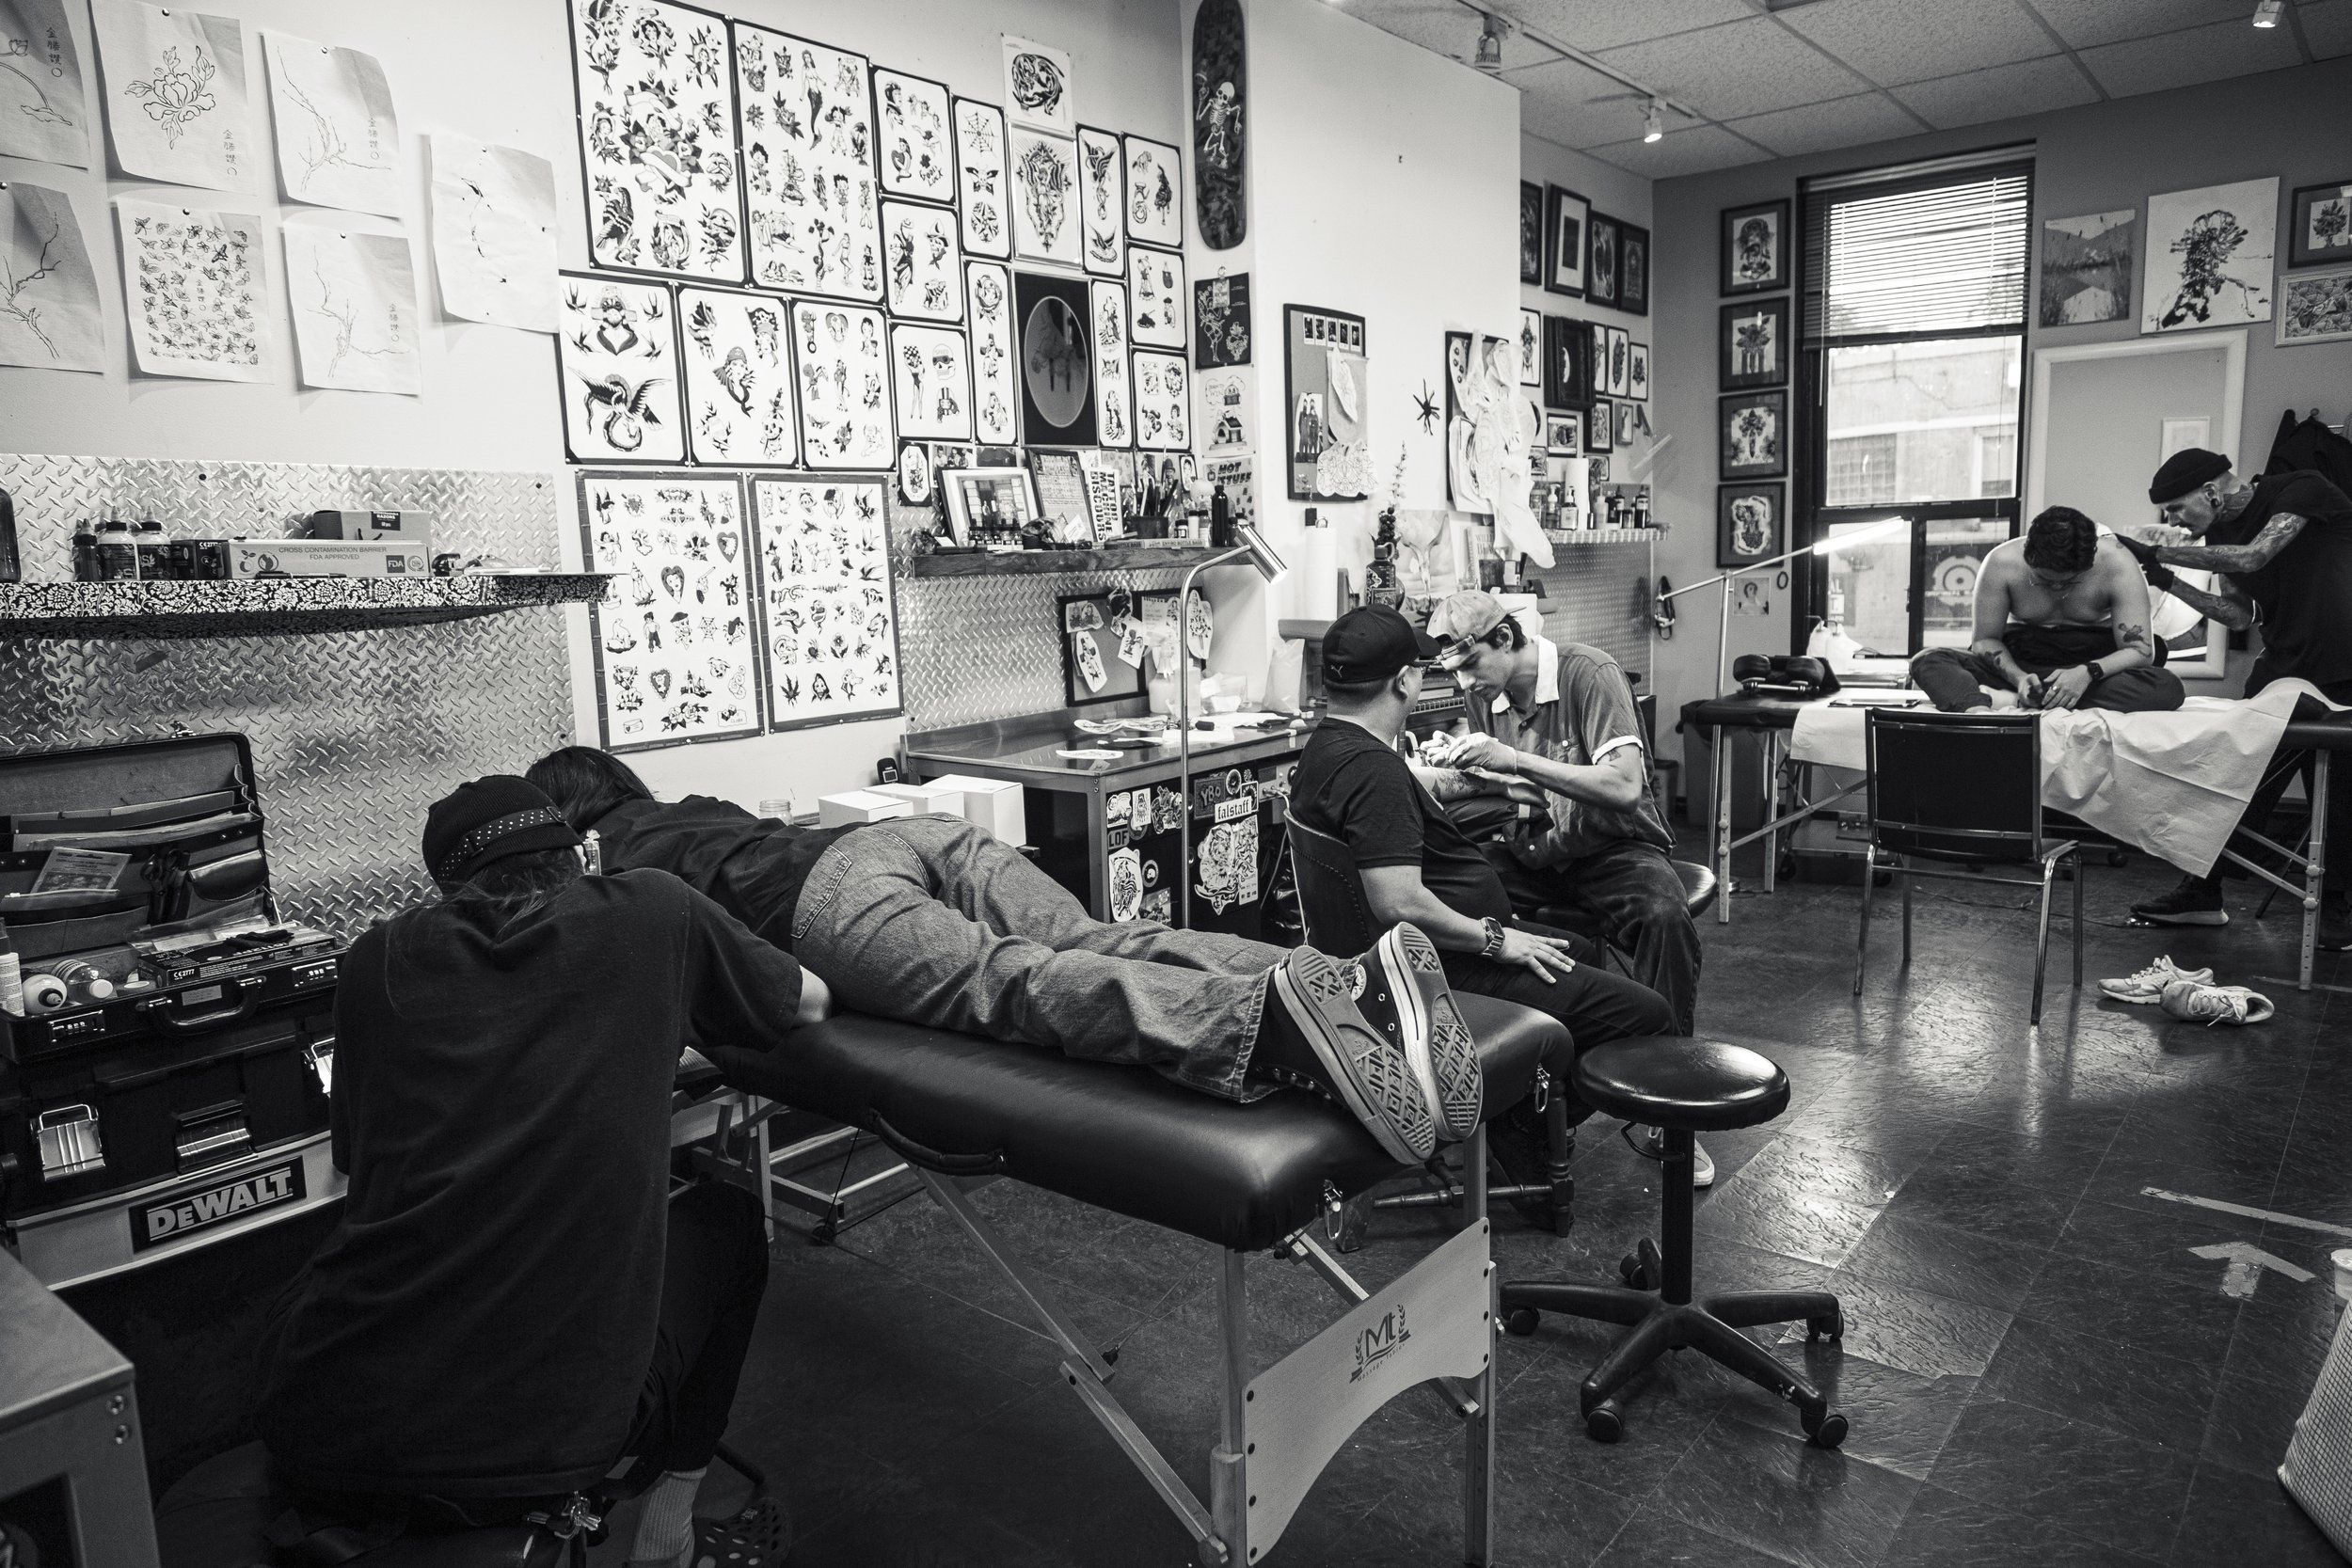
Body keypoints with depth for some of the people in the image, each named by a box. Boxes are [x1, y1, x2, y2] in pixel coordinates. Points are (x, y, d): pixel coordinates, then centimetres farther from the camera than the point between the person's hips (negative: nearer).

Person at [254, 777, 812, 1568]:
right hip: (555, 1435, -3)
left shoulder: (379, 958, 6)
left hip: (325, 1440, 3)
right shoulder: (653, 911, 1)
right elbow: (808, 1000, 18)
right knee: (725, 1219, 26)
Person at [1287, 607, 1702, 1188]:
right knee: (1646, 1013, -13)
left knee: (1580, 953, 30)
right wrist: (1496, 939, -21)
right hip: (1444, 968, -12)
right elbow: (1402, 904, -34)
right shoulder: (1373, 770, -27)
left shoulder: (1328, 748, 7)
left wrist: (1436, 777, 39)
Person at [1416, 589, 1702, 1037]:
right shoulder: (1486, 693, 3)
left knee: (1665, 919, -35)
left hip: (1610, 849, -5)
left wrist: (1514, 759, -32)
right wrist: (1457, 773, -9)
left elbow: (1624, 789, -27)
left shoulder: (1588, 672, -17)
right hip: (1530, 855, 5)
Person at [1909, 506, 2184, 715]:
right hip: (2021, 662, 0)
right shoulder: (2001, 563, -15)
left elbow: (2140, 650, -13)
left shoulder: (2116, 563, -15)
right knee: (1927, 662, -24)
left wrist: (2088, 672, -33)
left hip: (2094, 665, 0)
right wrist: (2017, 677, -26)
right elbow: (1986, 639, -6)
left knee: (2168, 687, -33)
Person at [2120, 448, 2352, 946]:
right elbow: (2241, 615, 6)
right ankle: (2203, 893, 5)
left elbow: (2253, 557, -26)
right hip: (2282, 668, 6)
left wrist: (2158, 554, -22)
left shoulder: (2303, 490, -12)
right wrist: (2169, 582, -4)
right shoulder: (2221, 534, 7)